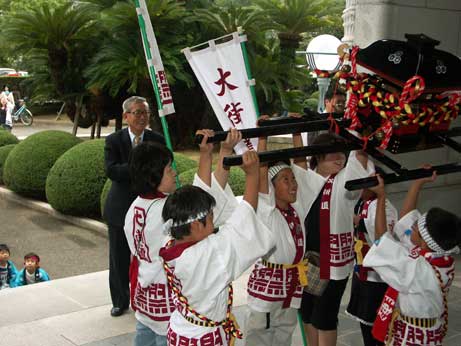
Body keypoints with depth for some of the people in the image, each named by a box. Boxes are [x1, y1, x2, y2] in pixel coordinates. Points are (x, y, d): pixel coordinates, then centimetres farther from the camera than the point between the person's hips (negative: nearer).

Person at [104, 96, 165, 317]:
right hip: (120, 208, 0)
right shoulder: (114, 140, -3)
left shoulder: (157, 140, 0)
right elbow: (111, 170, -17)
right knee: (119, 258, 11)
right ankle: (120, 301, 28)